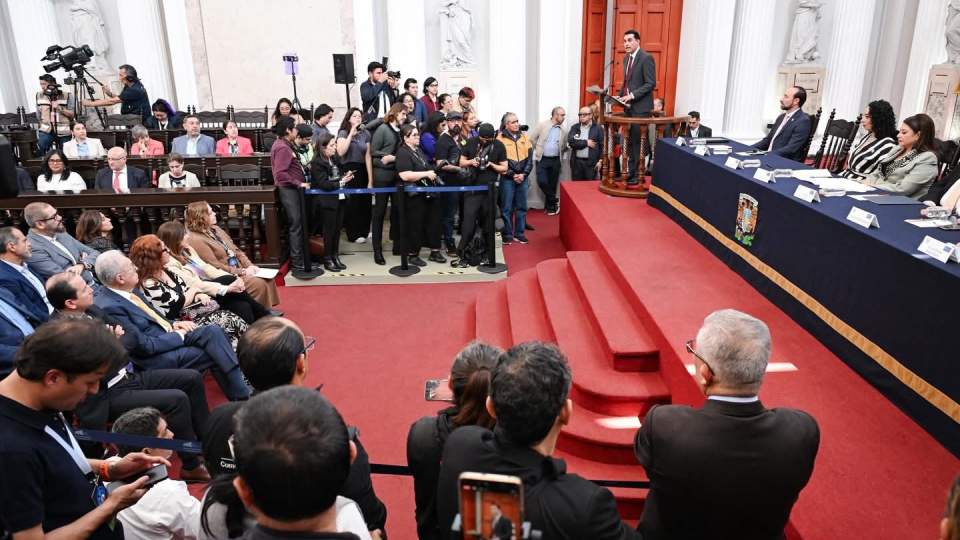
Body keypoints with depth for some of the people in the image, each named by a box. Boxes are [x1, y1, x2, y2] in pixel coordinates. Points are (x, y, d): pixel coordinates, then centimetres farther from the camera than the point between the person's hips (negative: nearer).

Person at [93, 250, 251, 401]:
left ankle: (244, 391, -13)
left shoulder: (128, 290, 5)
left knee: (213, 331, -12)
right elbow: (143, 346, -21)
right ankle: (242, 397, -1)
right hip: (154, 357, -8)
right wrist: (178, 336, -12)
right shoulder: (109, 307, -21)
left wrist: (173, 325, 1)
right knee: (213, 354, -14)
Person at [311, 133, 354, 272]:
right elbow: (324, 184, -19)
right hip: (328, 200, -7)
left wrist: (346, 176, -1)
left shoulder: (334, 158, 7)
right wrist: (341, 182, -19)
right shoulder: (317, 163, -14)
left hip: (340, 198, 7)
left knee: (337, 228, 12)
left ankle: (335, 256, 24)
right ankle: (327, 260, 14)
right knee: (329, 230, 2)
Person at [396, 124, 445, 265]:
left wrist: (433, 173, 16)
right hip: (415, 195, -9)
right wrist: (426, 174, -21)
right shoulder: (402, 153, -12)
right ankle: (412, 255, 12)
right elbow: (405, 175, -24)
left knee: (434, 222, 10)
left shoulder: (419, 150, 17)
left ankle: (435, 252, 20)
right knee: (415, 225, 0)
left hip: (428, 193, 9)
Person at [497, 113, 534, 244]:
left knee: (521, 207, 8)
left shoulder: (524, 137, 9)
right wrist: (512, 175, -12)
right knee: (507, 207, -1)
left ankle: (520, 233, 17)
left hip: (523, 177, 4)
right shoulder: (501, 138, -3)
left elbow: (530, 157, 6)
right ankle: (507, 234, 8)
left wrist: (524, 174, -7)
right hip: (507, 178, -4)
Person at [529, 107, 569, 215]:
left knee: (552, 184, 6)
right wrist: (537, 150, 6)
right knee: (542, 182, -14)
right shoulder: (542, 125, -5)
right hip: (542, 159, -2)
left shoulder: (563, 130, 4)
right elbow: (532, 138, 2)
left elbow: (564, 146, 15)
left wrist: (558, 153, 3)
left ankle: (550, 206, 18)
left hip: (555, 160, 2)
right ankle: (554, 200, 4)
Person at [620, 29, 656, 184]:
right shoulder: (626, 58, 16)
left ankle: (638, 175, 0)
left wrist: (632, 95, -20)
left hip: (640, 107, -8)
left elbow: (650, 83, -14)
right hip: (628, 106, 8)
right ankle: (630, 172, 15)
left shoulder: (646, 58, -9)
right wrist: (621, 96, 7)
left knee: (638, 141, -6)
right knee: (629, 142, 9)